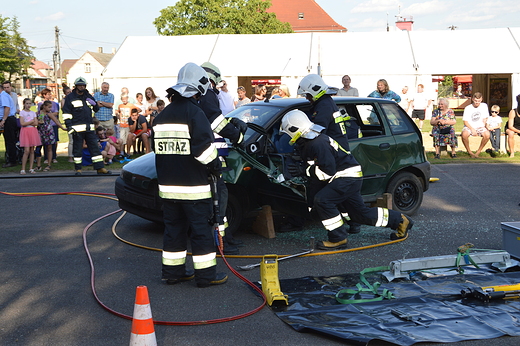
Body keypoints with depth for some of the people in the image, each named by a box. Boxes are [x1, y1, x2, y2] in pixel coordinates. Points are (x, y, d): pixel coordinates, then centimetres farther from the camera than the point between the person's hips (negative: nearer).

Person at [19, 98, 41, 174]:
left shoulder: (33, 113, 14)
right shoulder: (22, 112, 2)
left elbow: (36, 123, 2)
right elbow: (22, 123, -9)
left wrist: (27, 123, -7)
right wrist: (31, 121, -2)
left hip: (33, 131, 4)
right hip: (25, 131, -4)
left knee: (32, 151, 3)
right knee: (27, 151, -12)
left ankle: (31, 168, 7)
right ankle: (23, 169, -7)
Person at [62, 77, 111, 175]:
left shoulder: (89, 96, 17)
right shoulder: (70, 97, 2)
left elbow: (96, 109, 24)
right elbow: (66, 113, -2)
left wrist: (94, 104, 1)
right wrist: (69, 126, -11)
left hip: (89, 128, 4)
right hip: (77, 128, -4)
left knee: (95, 147, 3)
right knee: (77, 149, 1)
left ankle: (100, 167, 5)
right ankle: (78, 169, 11)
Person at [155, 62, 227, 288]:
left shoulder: (163, 115, 12)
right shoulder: (194, 113, -13)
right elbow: (204, 147, -19)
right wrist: (215, 166, -4)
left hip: (167, 185, 7)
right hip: (192, 186, -7)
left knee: (173, 227, 14)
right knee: (201, 229, 0)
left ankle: (172, 272, 20)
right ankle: (206, 275, 5)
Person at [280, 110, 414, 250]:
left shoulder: (317, 144, -25)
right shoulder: (306, 143, 8)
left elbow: (328, 172, -27)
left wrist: (307, 171, -17)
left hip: (349, 176, -10)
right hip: (348, 177, 10)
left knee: (322, 200, -22)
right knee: (360, 213, 15)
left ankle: (338, 239, -12)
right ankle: (399, 220, 29)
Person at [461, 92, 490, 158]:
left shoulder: (484, 106, 4)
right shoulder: (468, 108, -3)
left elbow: (484, 118, 9)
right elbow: (465, 121, -4)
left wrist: (483, 127, -8)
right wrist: (472, 129, -19)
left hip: (480, 127, 2)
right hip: (469, 126, -2)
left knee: (487, 135, -31)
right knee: (464, 135, -36)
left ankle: (478, 151, -12)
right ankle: (469, 152, -13)